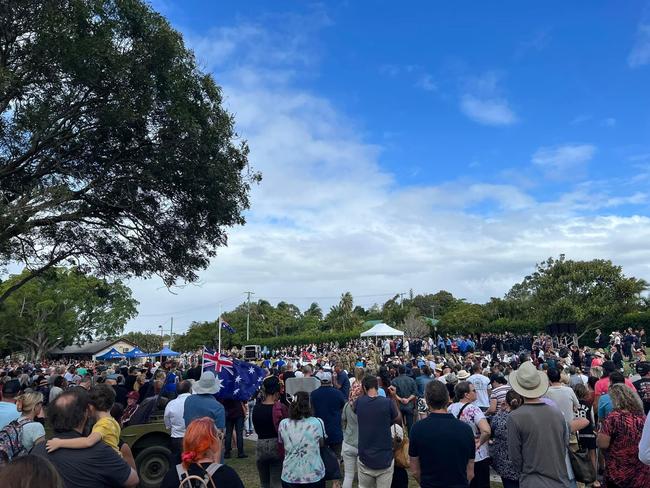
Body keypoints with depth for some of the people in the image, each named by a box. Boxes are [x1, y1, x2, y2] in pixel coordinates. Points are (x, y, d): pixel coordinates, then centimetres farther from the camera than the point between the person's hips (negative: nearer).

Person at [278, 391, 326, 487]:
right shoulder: (317, 422, -12)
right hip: (314, 476, -1)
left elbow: (281, 444, 8)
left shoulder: (283, 424, -8)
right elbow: (321, 444, 5)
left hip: (289, 477, 1)